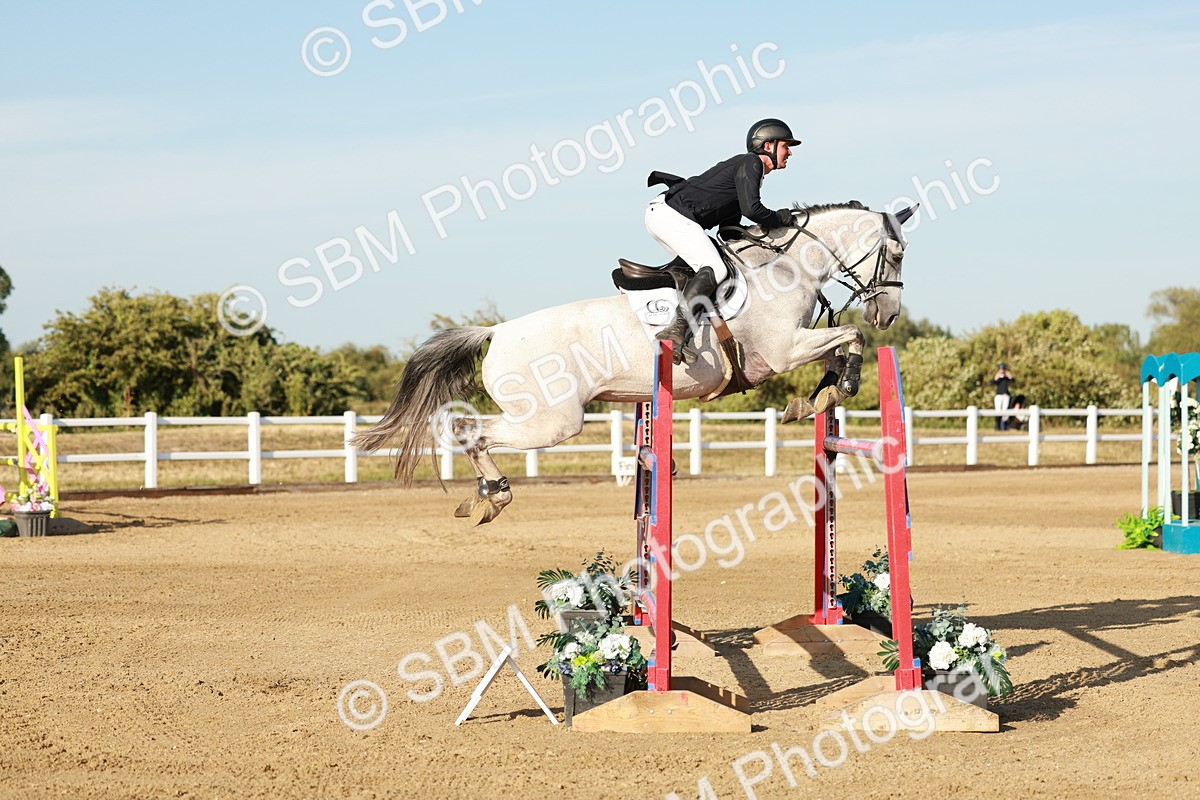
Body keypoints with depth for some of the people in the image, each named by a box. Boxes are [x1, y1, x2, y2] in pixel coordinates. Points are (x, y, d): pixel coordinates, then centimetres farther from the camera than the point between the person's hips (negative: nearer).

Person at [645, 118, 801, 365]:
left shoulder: (746, 166, 27)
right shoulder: (750, 163, -3)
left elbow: (729, 229, 27)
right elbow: (751, 210, -18)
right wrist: (780, 218, -1)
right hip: (673, 214, -11)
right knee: (714, 270, -20)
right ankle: (676, 330, -32)